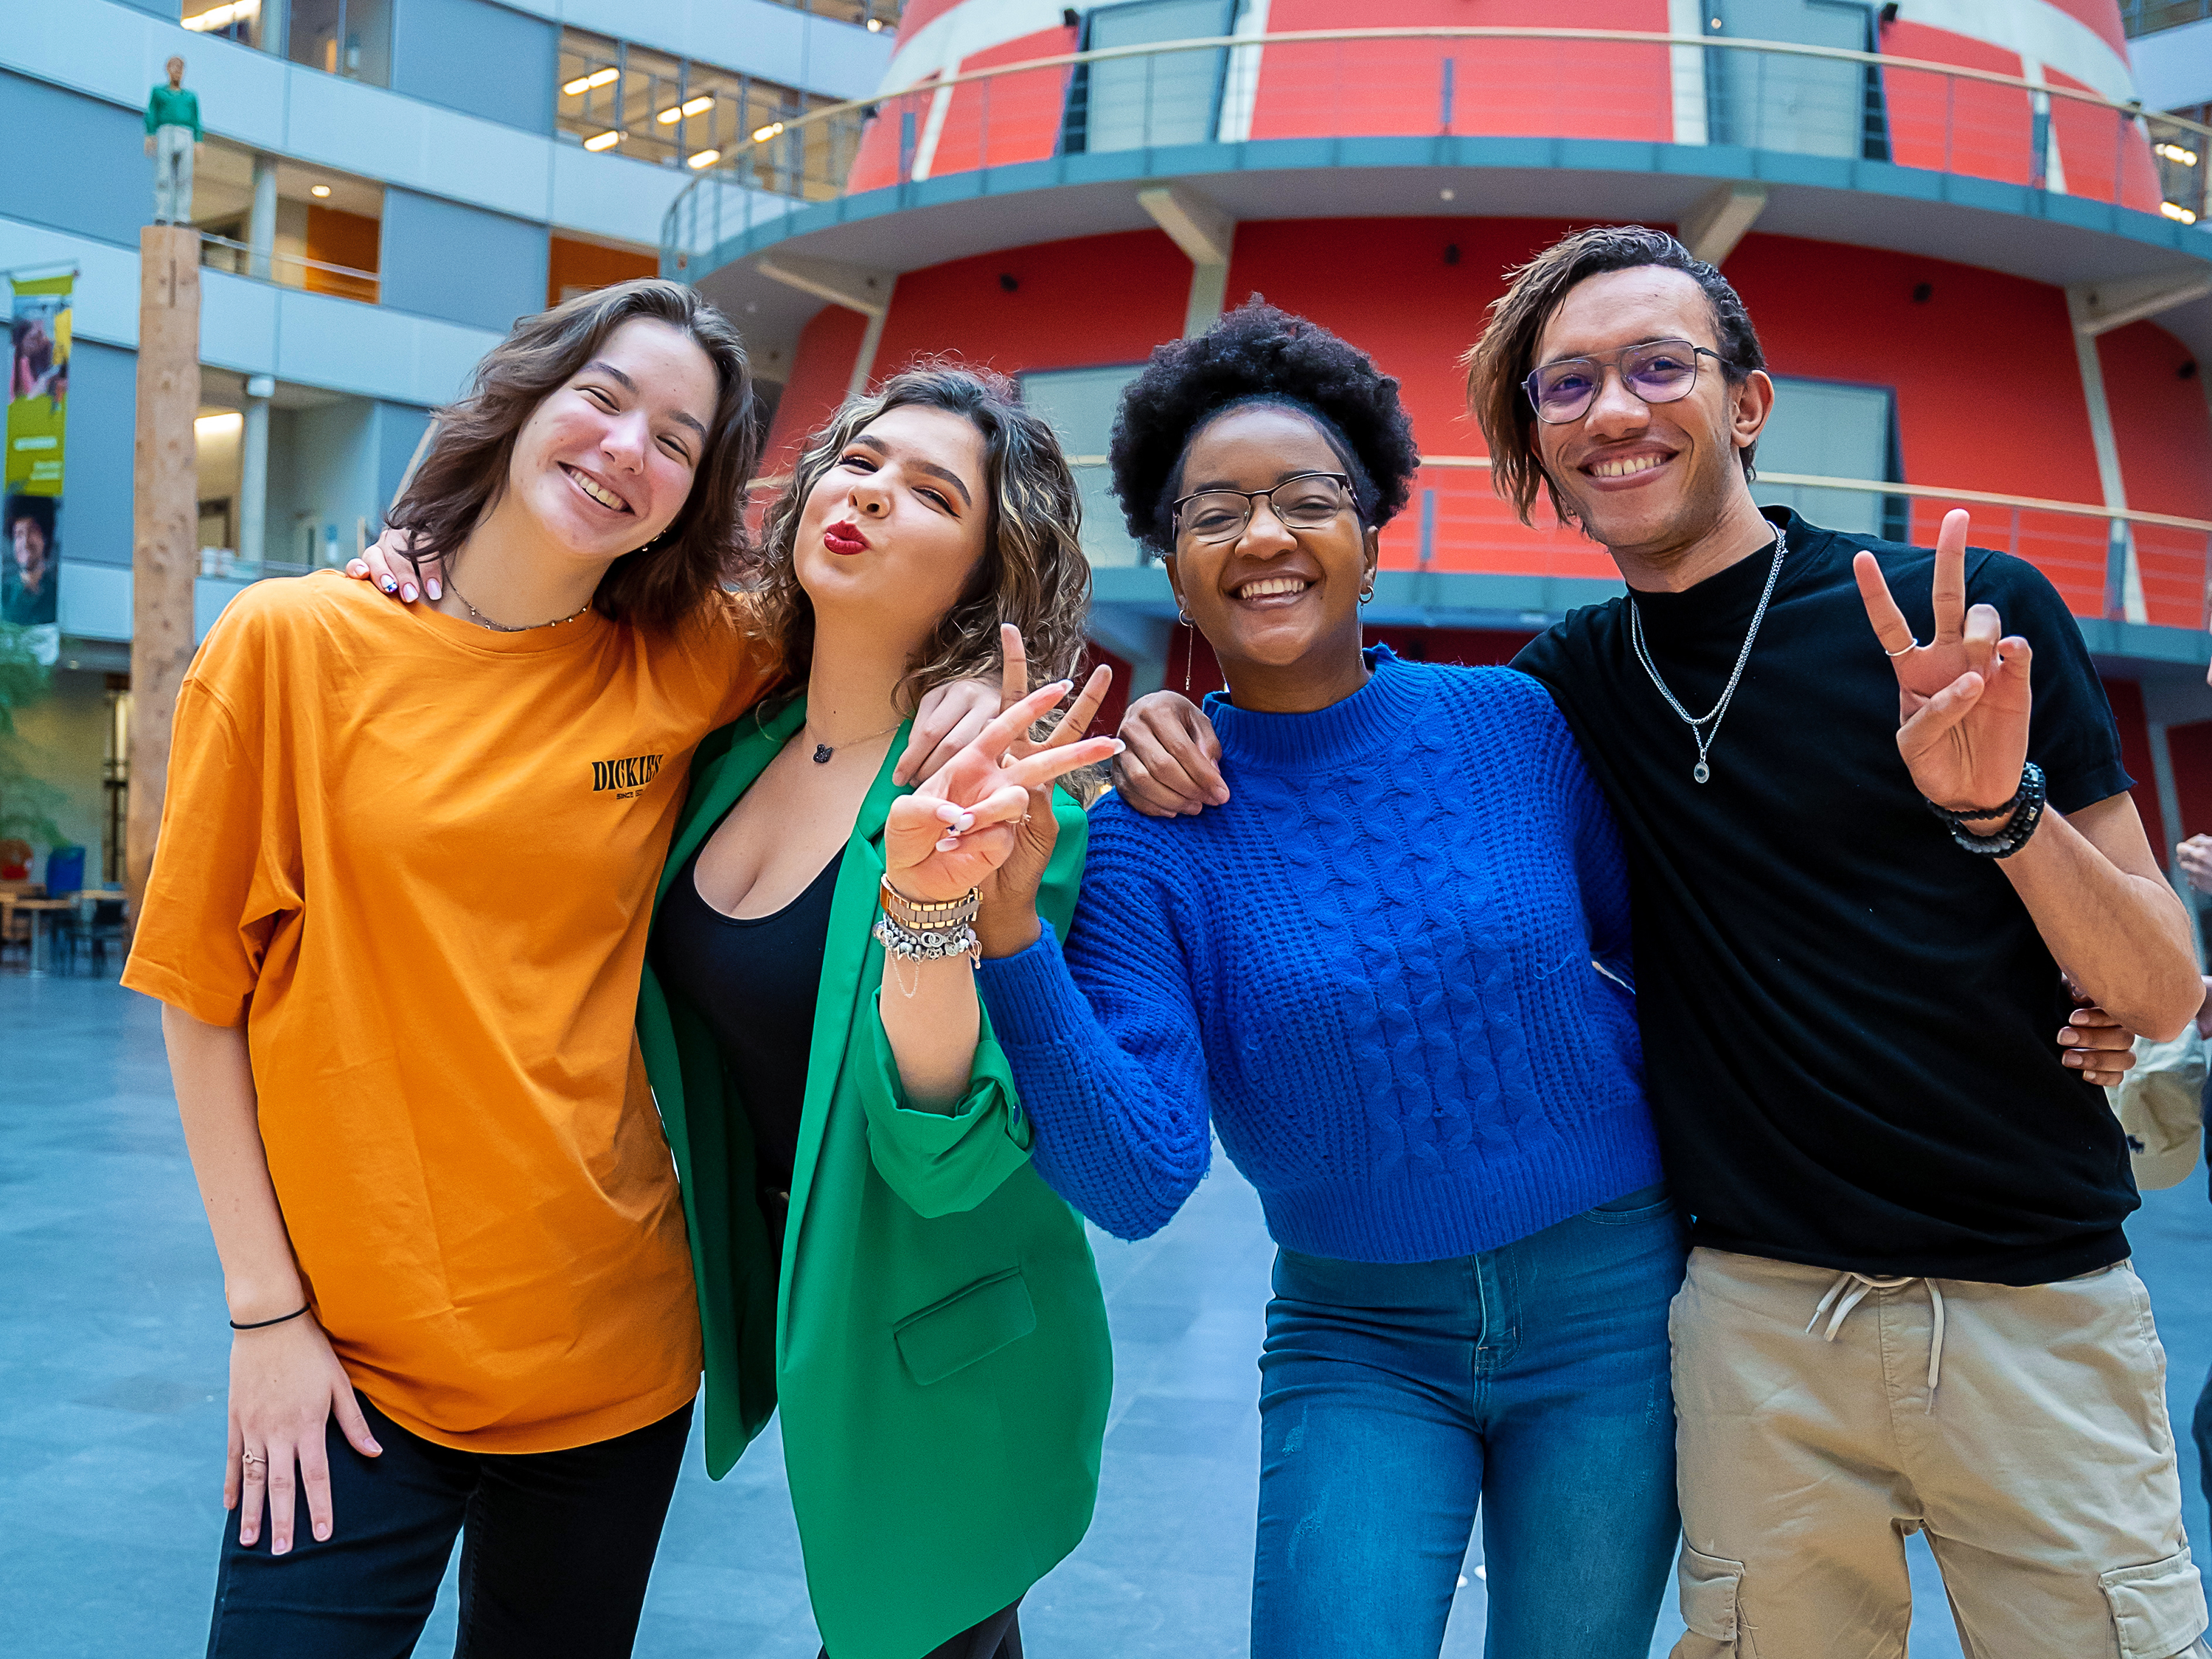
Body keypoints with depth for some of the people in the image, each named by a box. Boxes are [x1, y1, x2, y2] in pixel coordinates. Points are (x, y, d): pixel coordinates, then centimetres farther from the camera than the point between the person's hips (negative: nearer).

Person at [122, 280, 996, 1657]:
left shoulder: (694, 667, -1)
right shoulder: (294, 642, -5)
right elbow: (202, 989, -2)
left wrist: (976, 705, -10)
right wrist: (266, 1309, -4)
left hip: (611, 1346, 2)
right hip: (349, 1358, -2)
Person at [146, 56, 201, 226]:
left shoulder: (191, 95, 22)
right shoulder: (158, 91, 17)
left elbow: (196, 121, 16)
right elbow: (151, 115, 9)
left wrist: (198, 142, 2)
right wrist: (150, 136, -4)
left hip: (185, 137, 2)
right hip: (164, 134, -2)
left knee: (184, 179, -9)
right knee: (163, 177, -12)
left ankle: (181, 217, -12)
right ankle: (161, 216, -17)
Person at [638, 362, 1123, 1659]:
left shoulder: (1004, 802, -23)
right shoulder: (736, 746, -5)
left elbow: (948, 1157, -29)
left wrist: (925, 907, -45)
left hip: (939, 1384, -5)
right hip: (788, 1320, 5)